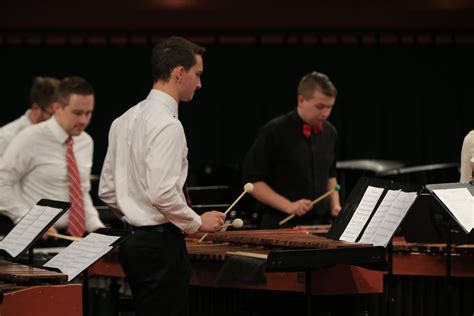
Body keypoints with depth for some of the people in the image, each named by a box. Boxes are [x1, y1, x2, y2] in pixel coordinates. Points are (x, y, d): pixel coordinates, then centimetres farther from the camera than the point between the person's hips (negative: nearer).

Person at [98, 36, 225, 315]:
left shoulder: (125, 121, 13)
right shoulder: (167, 125, -16)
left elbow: (107, 190, 16)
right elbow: (162, 194, -24)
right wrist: (198, 222, -10)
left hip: (133, 240, 10)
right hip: (161, 243, -10)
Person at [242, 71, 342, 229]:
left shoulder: (329, 133, 7)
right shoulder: (274, 132, -9)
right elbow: (252, 181, -9)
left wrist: (335, 205, 6)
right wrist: (289, 206, -18)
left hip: (321, 226, 5)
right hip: (281, 226, -5)